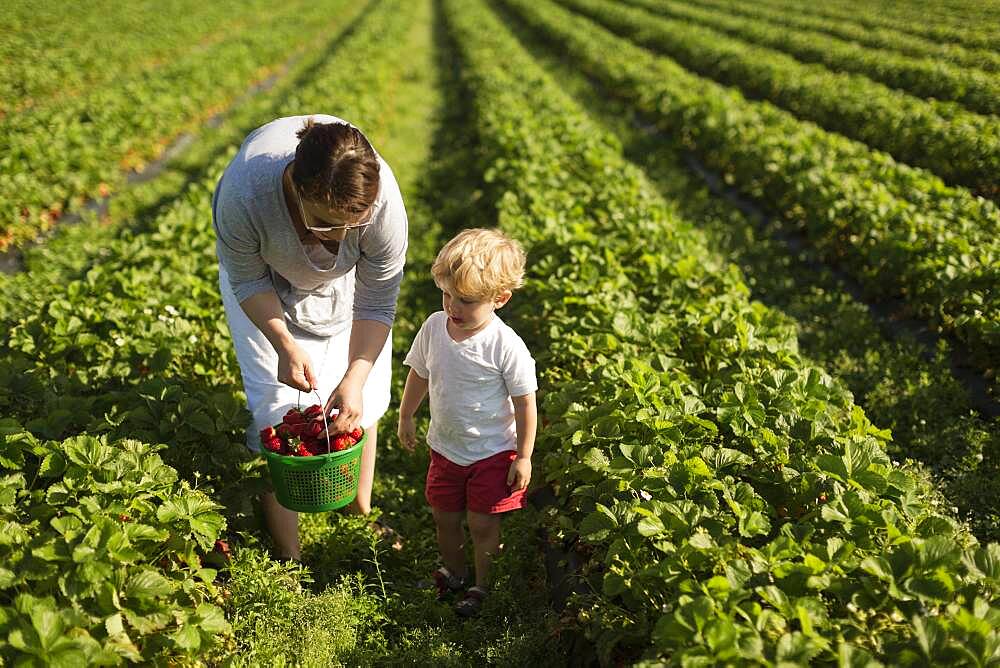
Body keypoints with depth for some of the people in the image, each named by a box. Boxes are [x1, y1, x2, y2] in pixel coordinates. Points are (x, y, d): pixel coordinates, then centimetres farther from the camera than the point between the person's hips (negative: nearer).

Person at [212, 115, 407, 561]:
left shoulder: (384, 202, -40)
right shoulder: (245, 194, -43)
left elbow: (376, 305, -25)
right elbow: (246, 279, -21)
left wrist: (355, 378, -32)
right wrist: (284, 345, -29)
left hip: (345, 280, 1)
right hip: (265, 275, -1)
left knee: (358, 404, 0)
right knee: (278, 406, -6)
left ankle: (363, 514, 24)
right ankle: (288, 555, 6)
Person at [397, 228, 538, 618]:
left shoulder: (507, 347, -25)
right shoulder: (434, 327, -11)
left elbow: (525, 404, -16)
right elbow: (419, 375, 7)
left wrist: (524, 457, -11)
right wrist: (405, 418, 16)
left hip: (492, 453, -4)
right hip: (446, 448, 5)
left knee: (482, 524, 7)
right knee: (445, 518, 17)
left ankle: (481, 585, 32)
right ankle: (454, 573, 44)